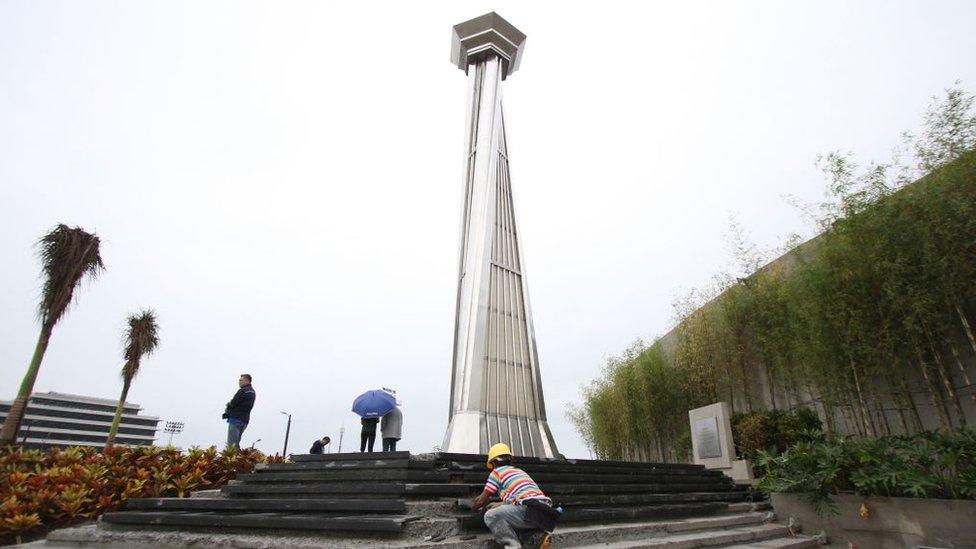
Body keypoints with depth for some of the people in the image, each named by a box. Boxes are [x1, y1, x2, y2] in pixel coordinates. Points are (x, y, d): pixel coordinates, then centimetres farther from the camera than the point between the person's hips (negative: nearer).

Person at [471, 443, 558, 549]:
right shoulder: (520, 471, 31)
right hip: (547, 511, 8)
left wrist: (473, 506, 38)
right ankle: (540, 534, 10)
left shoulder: (496, 472, 11)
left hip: (531, 511, -7)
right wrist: (499, 504, 54)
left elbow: (481, 500, 16)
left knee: (490, 516, -4)